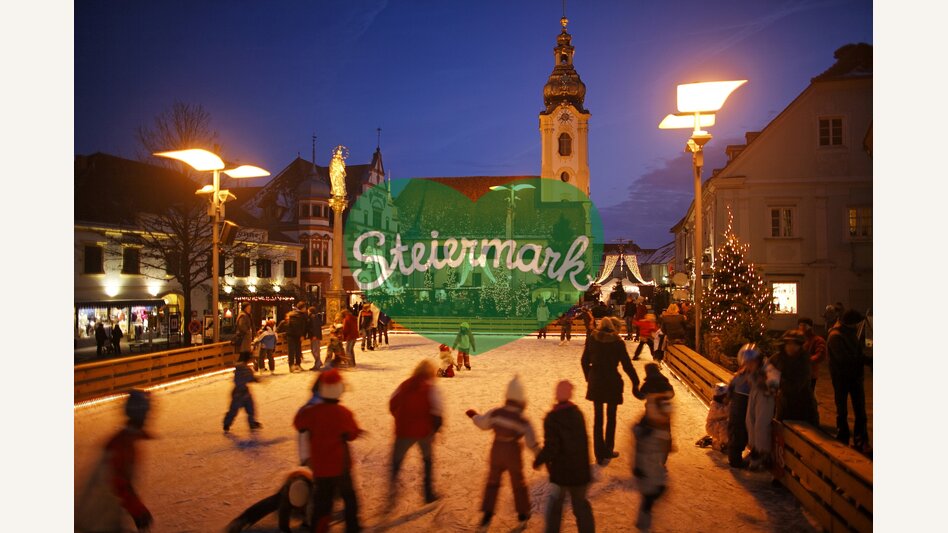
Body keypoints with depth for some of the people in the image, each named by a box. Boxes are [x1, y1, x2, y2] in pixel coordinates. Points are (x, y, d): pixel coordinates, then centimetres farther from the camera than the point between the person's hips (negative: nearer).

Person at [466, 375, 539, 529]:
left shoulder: (496, 412, -14)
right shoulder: (523, 421, -19)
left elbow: (482, 423, 2)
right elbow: (532, 443, -15)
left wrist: (473, 415, 22)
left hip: (497, 451, 2)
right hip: (513, 454, -2)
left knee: (493, 481, 19)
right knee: (518, 483, 19)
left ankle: (487, 514, 16)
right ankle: (523, 514, 33)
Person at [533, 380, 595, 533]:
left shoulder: (552, 418, -19)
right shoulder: (577, 413, -1)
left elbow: (550, 447, -22)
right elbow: (583, 441, 9)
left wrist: (538, 461, -5)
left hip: (561, 470, -4)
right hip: (580, 469, 4)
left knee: (555, 502, 18)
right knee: (581, 504, 17)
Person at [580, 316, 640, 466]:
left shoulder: (592, 339, -3)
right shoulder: (618, 342, -13)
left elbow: (584, 361, 3)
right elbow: (627, 365, -10)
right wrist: (636, 382, 2)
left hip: (595, 382, 3)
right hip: (612, 382, -3)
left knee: (598, 418, 12)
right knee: (611, 417, 17)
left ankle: (600, 455, 15)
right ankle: (608, 452, 26)